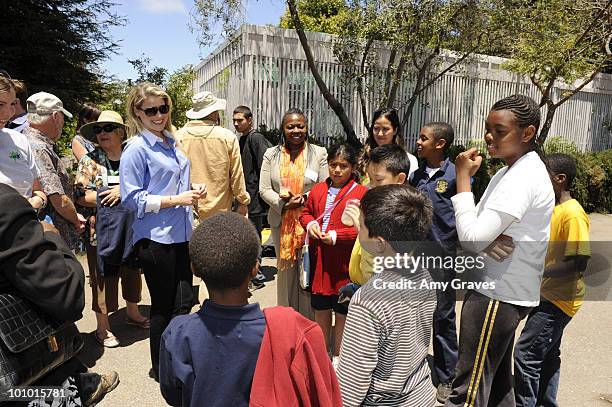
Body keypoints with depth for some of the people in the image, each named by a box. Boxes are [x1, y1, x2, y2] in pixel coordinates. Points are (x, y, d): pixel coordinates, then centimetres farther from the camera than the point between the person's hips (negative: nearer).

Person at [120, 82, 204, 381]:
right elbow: (132, 198, -15)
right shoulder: (136, 148, -11)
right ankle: (160, 368, 29)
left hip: (180, 234, 7)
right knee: (164, 307, 8)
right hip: (155, 238, -7)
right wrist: (176, 200, -19)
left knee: (183, 302, 14)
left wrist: (192, 192, 2)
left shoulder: (170, 141, 11)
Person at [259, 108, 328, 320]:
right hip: (281, 222, 3)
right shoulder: (271, 154, 6)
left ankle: (309, 320, 16)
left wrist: (304, 199, -18)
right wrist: (283, 204, -14)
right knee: (285, 269, 15)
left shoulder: (319, 153, 1)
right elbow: (264, 189, 1)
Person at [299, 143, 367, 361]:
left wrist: (337, 236, -20)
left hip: (344, 263, -4)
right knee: (321, 309, 18)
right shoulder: (318, 190, 6)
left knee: (342, 312, 10)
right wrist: (310, 224, -5)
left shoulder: (361, 193, -10)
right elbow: (305, 213, 17)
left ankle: (338, 356, 30)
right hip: (318, 261, 5)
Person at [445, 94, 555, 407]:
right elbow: (481, 232, 16)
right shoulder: (515, 170, 12)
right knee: (497, 380, 22)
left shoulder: (523, 178, -19)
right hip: (500, 290, 10)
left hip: (496, 294, -10)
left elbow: (473, 239, -25)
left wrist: (463, 177, -19)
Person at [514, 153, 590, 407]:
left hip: (559, 298, -9)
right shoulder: (552, 208, 9)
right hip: (549, 295, 9)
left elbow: (579, 262, -24)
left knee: (525, 354, -7)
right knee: (547, 356, 19)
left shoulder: (573, 214, -19)